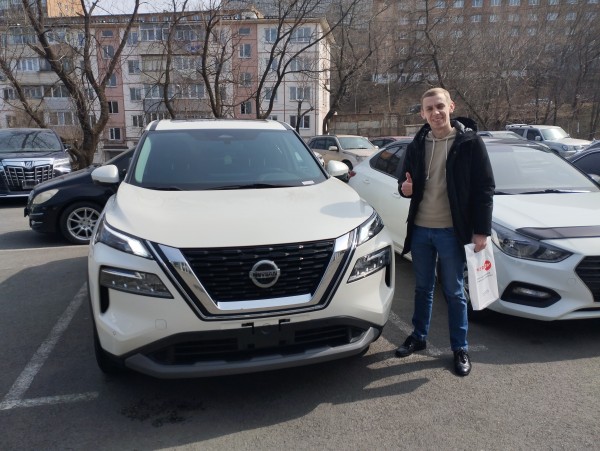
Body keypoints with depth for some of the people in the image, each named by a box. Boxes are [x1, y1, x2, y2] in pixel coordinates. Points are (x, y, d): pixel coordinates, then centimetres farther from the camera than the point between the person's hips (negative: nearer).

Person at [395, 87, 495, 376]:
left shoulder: (469, 142, -6)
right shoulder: (417, 145, 7)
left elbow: (485, 188, -7)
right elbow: (406, 181, 16)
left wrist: (481, 230, -11)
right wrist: (404, 187, -9)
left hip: (450, 231, -4)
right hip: (420, 229, 4)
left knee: (454, 292, 7)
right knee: (422, 288, 16)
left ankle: (460, 349, 22)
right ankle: (418, 337, 32)